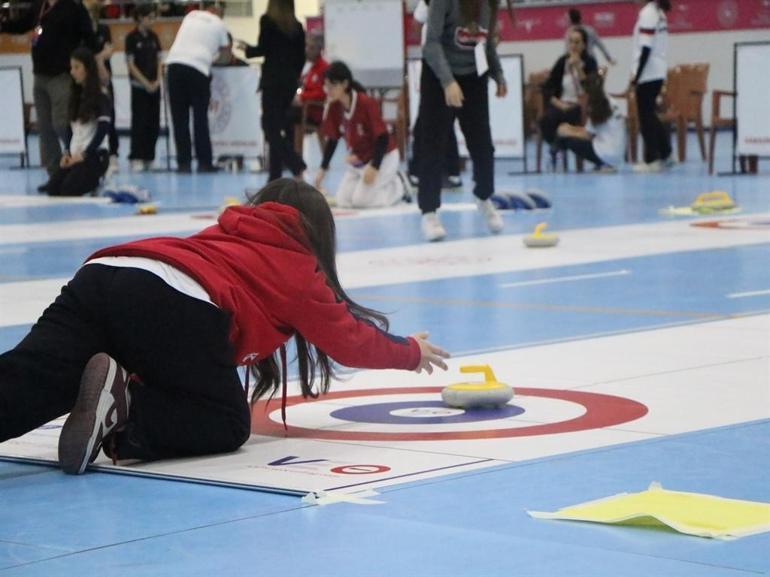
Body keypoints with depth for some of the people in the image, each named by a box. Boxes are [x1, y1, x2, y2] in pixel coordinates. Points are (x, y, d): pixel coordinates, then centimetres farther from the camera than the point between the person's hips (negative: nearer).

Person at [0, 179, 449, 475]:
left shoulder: (226, 237, 41)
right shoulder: (298, 268, 25)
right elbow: (351, 340, 34)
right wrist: (411, 353, 51)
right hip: (177, 304, -5)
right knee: (227, 425, 12)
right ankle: (123, 412, -18)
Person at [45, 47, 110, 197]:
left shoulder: (101, 95, -7)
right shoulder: (75, 94, 15)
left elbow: (103, 129, -14)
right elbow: (70, 126, 17)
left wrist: (84, 155, -15)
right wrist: (67, 152, 2)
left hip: (93, 155, -7)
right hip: (73, 155, 7)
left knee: (68, 189, -25)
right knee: (53, 187, -15)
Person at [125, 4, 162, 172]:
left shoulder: (153, 37, 9)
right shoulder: (132, 38, -6)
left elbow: (158, 61, 12)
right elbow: (131, 64, -8)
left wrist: (158, 81, -3)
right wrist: (146, 83, -13)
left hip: (154, 86, 5)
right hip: (139, 86, -5)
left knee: (154, 123, 4)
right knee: (139, 123, -5)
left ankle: (149, 158, 10)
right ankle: (136, 158, -2)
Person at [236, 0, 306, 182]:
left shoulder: (267, 20, -6)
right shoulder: (297, 26, 8)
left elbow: (262, 49, -10)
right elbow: (301, 57, 9)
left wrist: (246, 49, 9)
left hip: (273, 79, -6)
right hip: (290, 80, 6)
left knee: (271, 128, -3)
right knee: (281, 126, 11)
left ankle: (296, 166, -21)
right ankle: (275, 176, 11)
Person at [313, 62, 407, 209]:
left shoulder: (367, 103, -26)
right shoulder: (333, 107, -7)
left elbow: (383, 137, -23)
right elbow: (332, 139, 4)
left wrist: (374, 167, -28)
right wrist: (323, 169, 1)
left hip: (383, 157, -7)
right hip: (357, 160, 7)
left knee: (361, 200, -19)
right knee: (343, 201, 0)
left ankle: (398, 186, 6)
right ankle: (387, 182, 17)